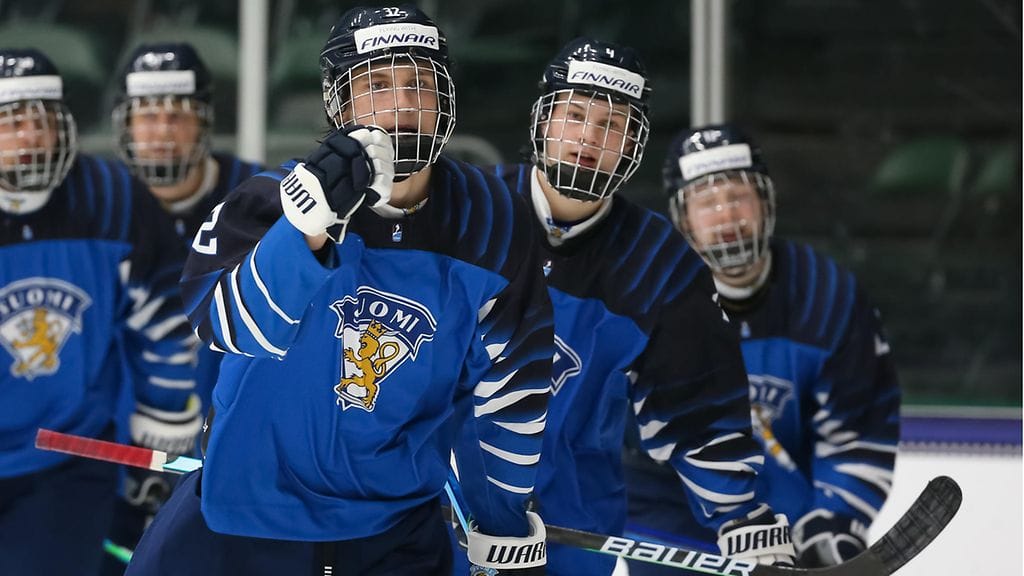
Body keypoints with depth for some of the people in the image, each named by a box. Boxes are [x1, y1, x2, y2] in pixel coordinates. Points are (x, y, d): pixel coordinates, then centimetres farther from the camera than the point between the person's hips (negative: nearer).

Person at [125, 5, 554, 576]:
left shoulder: (492, 224, -6)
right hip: (251, 504, -1)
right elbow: (234, 328, -26)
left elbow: (509, 385, 3)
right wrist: (307, 225, -39)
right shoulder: (276, 198, -11)